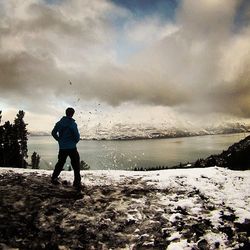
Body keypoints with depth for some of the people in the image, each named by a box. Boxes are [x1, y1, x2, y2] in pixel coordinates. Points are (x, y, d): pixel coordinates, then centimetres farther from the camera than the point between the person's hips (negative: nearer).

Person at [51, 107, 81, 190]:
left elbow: (53, 133, 9)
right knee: (76, 165, 3)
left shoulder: (59, 123, 4)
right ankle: (77, 183, 2)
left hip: (62, 148, 5)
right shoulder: (72, 124, -13)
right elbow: (77, 136, -13)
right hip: (72, 147, -5)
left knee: (60, 163, 21)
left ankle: (54, 178, 28)